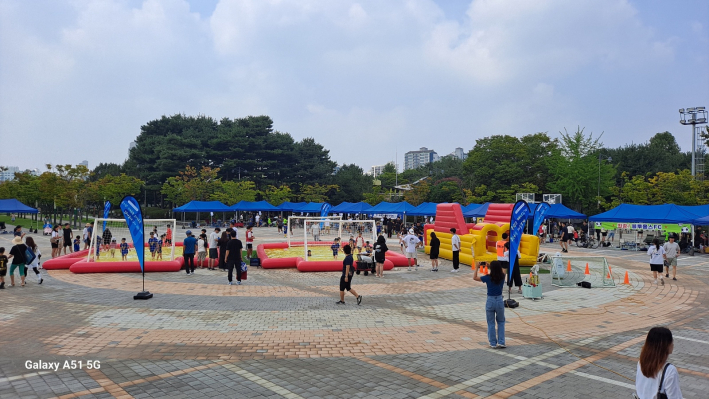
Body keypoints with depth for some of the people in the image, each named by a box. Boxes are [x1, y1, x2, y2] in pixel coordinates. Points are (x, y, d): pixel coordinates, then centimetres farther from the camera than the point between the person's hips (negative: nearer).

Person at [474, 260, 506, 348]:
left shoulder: (488, 278, -13)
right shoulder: (502, 277, -6)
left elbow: (474, 278, -1)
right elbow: (502, 271, 20)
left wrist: (477, 268, 5)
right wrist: (492, 266, 15)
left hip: (490, 301, -2)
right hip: (500, 301, 2)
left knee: (491, 323, 11)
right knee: (501, 322, 18)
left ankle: (493, 343, 15)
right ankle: (501, 342, 11)